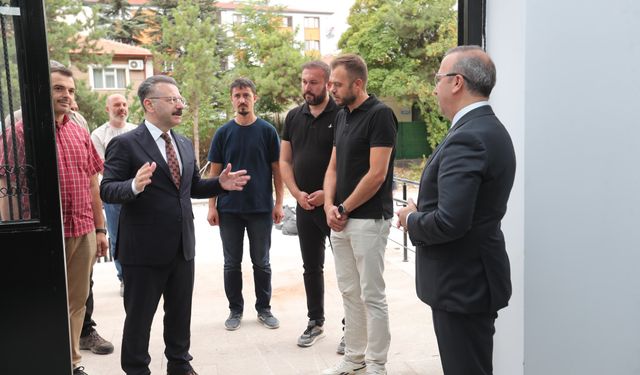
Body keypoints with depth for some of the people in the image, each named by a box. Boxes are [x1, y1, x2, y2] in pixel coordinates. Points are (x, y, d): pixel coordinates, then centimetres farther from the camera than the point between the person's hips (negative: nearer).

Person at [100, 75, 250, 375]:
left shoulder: (185, 144, 10)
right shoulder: (125, 144, -11)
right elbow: (107, 190, -15)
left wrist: (220, 184, -2)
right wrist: (134, 186, -36)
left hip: (183, 246, 6)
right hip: (144, 248, -6)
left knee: (180, 312, 20)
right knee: (139, 316, 11)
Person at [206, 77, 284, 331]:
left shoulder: (267, 131, 0)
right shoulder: (223, 133, 2)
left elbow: (276, 168, 1)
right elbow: (214, 172, 3)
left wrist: (279, 202, -4)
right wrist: (212, 206, -3)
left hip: (261, 208, -1)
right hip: (229, 209, 1)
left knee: (261, 262, 10)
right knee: (232, 263, 10)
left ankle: (264, 308, 24)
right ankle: (235, 310, 24)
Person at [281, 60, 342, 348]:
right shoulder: (294, 117, 9)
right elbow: (284, 161, 10)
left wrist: (329, 194, -17)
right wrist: (297, 193, -3)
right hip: (305, 205, 6)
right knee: (311, 267, 15)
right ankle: (315, 322, 29)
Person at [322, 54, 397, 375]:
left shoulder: (380, 115, -12)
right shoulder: (341, 116, 12)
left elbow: (376, 174, -18)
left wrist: (344, 209, -10)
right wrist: (329, 206, -2)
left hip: (368, 219, -8)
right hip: (340, 219, 8)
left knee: (372, 295, 2)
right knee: (349, 292, 15)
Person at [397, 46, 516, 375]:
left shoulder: (467, 138, -22)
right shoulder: (490, 129, 10)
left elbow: (450, 221, -29)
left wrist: (412, 219, -10)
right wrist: (422, 211, 4)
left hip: (462, 283, -10)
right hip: (475, 277, 10)